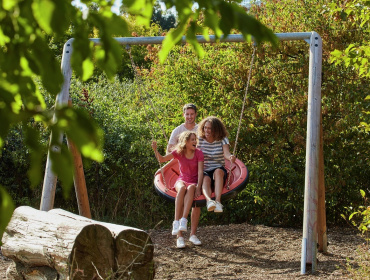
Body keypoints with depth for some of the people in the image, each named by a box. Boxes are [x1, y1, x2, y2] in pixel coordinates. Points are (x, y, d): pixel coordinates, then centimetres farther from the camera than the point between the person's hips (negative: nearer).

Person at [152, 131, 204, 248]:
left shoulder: (198, 153, -3)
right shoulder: (178, 152, 0)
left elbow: (200, 171, -9)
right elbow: (162, 159, 3)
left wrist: (198, 186, -21)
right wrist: (155, 150, -16)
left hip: (193, 182, -1)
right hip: (182, 180, 1)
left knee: (190, 189, -38)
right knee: (182, 188, -37)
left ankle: (184, 220, -49)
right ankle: (176, 221, -45)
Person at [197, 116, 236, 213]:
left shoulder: (222, 140, 2)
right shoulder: (200, 140, 5)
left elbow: (226, 153, -15)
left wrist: (231, 157, -39)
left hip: (219, 171, 0)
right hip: (204, 172, 0)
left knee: (218, 171, -35)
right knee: (206, 179, -35)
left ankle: (218, 201, -49)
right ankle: (209, 201, -64)